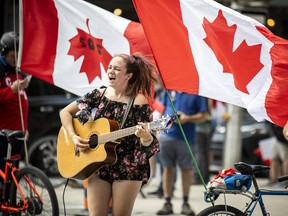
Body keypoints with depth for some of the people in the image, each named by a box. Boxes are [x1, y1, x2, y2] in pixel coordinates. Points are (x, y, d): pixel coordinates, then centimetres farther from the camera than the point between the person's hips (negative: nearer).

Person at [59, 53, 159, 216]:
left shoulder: (138, 102, -10)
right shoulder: (99, 95, 3)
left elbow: (148, 144, -10)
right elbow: (65, 112, 9)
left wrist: (145, 137, -34)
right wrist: (73, 137, -5)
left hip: (128, 168, -3)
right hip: (98, 166, 4)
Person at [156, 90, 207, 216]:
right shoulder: (169, 89, 11)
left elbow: (202, 116, 1)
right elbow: (161, 110, 15)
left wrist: (187, 119, -15)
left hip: (186, 138, -2)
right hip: (167, 134, 2)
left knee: (186, 169, 3)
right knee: (168, 168, 4)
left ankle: (185, 203, 12)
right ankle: (167, 203, 9)